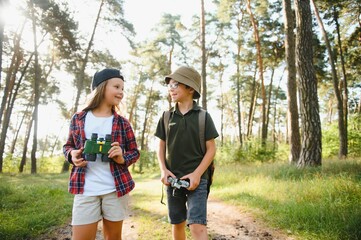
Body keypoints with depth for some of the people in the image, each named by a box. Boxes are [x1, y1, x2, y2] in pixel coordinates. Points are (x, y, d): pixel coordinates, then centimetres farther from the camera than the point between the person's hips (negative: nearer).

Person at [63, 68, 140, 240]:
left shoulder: (122, 123, 1)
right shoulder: (78, 119, 2)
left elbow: (135, 152, 7)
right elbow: (68, 146, 14)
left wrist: (122, 159, -13)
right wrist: (72, 154, -8)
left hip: (116, 189, 1)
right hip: (85, 190, 0)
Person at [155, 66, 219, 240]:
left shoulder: (203, 116, -3)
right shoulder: (167, 116, 5)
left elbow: (211, 149, -4)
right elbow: (161, 146, 9)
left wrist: (197, 173, -14)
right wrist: (163, 170, -6)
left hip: (196, 179, -3)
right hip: (173, 179, 3)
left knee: (197, 225, -12)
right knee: (177, 224, 15)